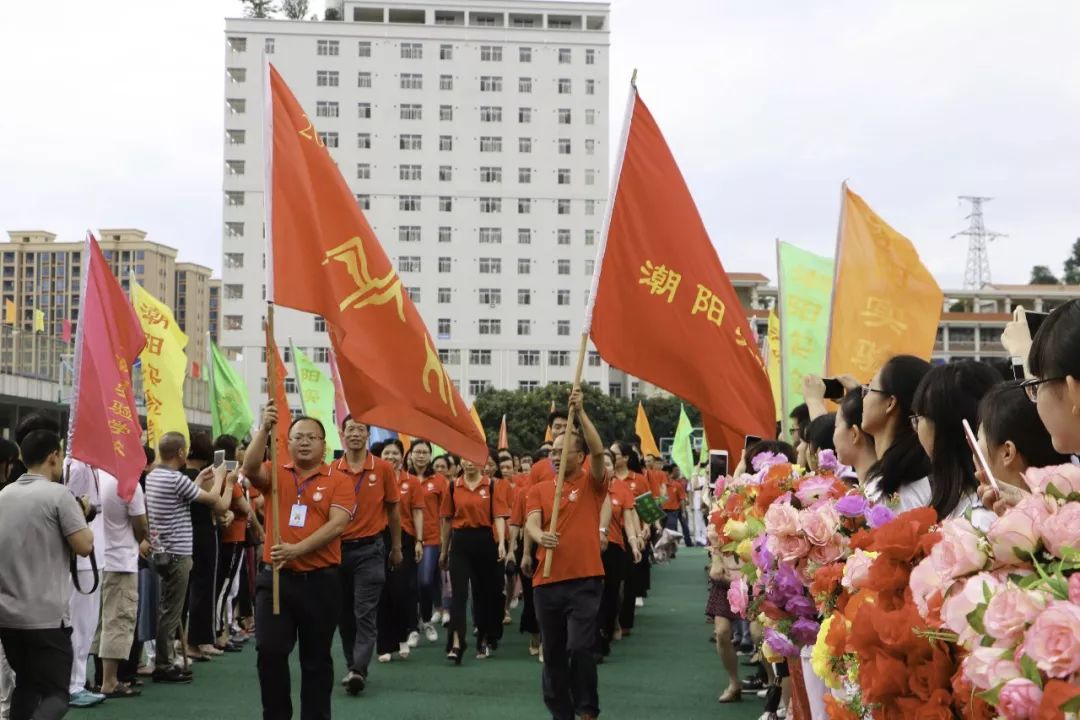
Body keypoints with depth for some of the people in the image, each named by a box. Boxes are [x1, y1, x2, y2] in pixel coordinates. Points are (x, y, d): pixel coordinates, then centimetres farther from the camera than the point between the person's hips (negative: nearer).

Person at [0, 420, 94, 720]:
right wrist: (82, 515, 4)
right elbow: (84, 547, -14)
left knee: (25, 685, 19)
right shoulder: (58, 495, -11)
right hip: (46, 616, -6)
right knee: (55, 693, -4)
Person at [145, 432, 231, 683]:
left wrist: (199, 480, 21)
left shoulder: (152, 476, 9)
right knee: (171, 611, -3)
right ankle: (163, 666, 2)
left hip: (161, 551, 9)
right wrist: (219, 476, 8)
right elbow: (213, 499, -9)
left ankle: (165, 661, 19)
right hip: (177, 553, -9)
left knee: (167, 609, 14)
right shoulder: (177, 479, -18)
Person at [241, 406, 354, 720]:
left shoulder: (338, 481, 0)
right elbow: (250, 469, -15)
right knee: (269, 651, -3)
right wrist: (264, 429, -27)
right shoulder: (275, 473, 6)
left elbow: (336, 525, -13)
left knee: (316, 657, 9)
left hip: (320, 581, -1)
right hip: (275, 577, 1)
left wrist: (298, 549, -24)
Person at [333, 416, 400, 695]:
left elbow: (392, 510, 7)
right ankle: (352, 666, 22)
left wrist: (397, 548, 11)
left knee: (365, 613, -9)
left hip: (369, 549, -2)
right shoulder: (330, 471, 1)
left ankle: (358, 670, -16)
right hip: (337, 548, 3)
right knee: (344, 613, 10)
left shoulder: (383, 469, -2)